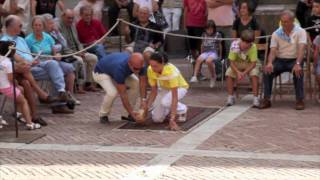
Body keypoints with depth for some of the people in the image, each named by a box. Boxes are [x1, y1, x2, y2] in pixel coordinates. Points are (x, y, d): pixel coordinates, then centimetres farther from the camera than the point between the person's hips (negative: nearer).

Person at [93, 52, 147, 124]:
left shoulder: (139, 64, -26)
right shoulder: (120, 68, -43)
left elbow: (143, 81, -17)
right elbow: (123, 94, -38)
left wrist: (143, 99, -31)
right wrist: (131, 112, -36)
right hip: (101, 72, -7)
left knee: (136, 83, -13)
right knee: (112, 92, -31)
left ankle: (130, 115, 0)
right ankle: (103, 115, -4)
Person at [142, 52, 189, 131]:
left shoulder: (171, 71, -39)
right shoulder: (150, 70, -25)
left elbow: (174, 97, -41)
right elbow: (154, 91, -13)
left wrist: (172, 119, -45)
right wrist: (146, 105, -28)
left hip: (179, 88, -4)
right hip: (165, 89, 4)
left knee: (165, 102, -36)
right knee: (157, 118, -8)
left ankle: (182, 109, -5)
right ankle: (169, 109, 23)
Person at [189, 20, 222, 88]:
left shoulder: (217, 35, 6)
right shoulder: (204, 35, 16)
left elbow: (220, 45, 12)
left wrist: (220, 55, 14)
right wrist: (202, 54, 22)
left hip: (214, 52, -4)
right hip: (205, 52, 4)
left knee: (208, 61, -36)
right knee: (198, 59, -30)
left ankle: (213, 77, -16)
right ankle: (194, 76, -34)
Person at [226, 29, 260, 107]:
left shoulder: (253, 47, -24)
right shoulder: (234, 45, -22)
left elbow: (253, 63, -24)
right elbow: (232, 62, -19)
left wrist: (244, 73, -37)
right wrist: (238, 72, -35)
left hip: (250, 65, -1)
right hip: (237, 64, 1)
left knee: (254, 74, -31)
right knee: (229, 73, -24)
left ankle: (255, 98, -24)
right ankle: (230, 97, -12)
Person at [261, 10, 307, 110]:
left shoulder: (300, 32, -6)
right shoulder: (276, 34, 2)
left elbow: (301, 49, -20)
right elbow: (273, 51, -5)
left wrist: (297, 64, -38)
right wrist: (269, 63, -28)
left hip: (294, 60, -3)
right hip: (280, 60, 3)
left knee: (298, 71, -36)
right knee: (267, 70, -25)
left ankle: (300, 100, -24)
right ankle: (266, 99, -18)